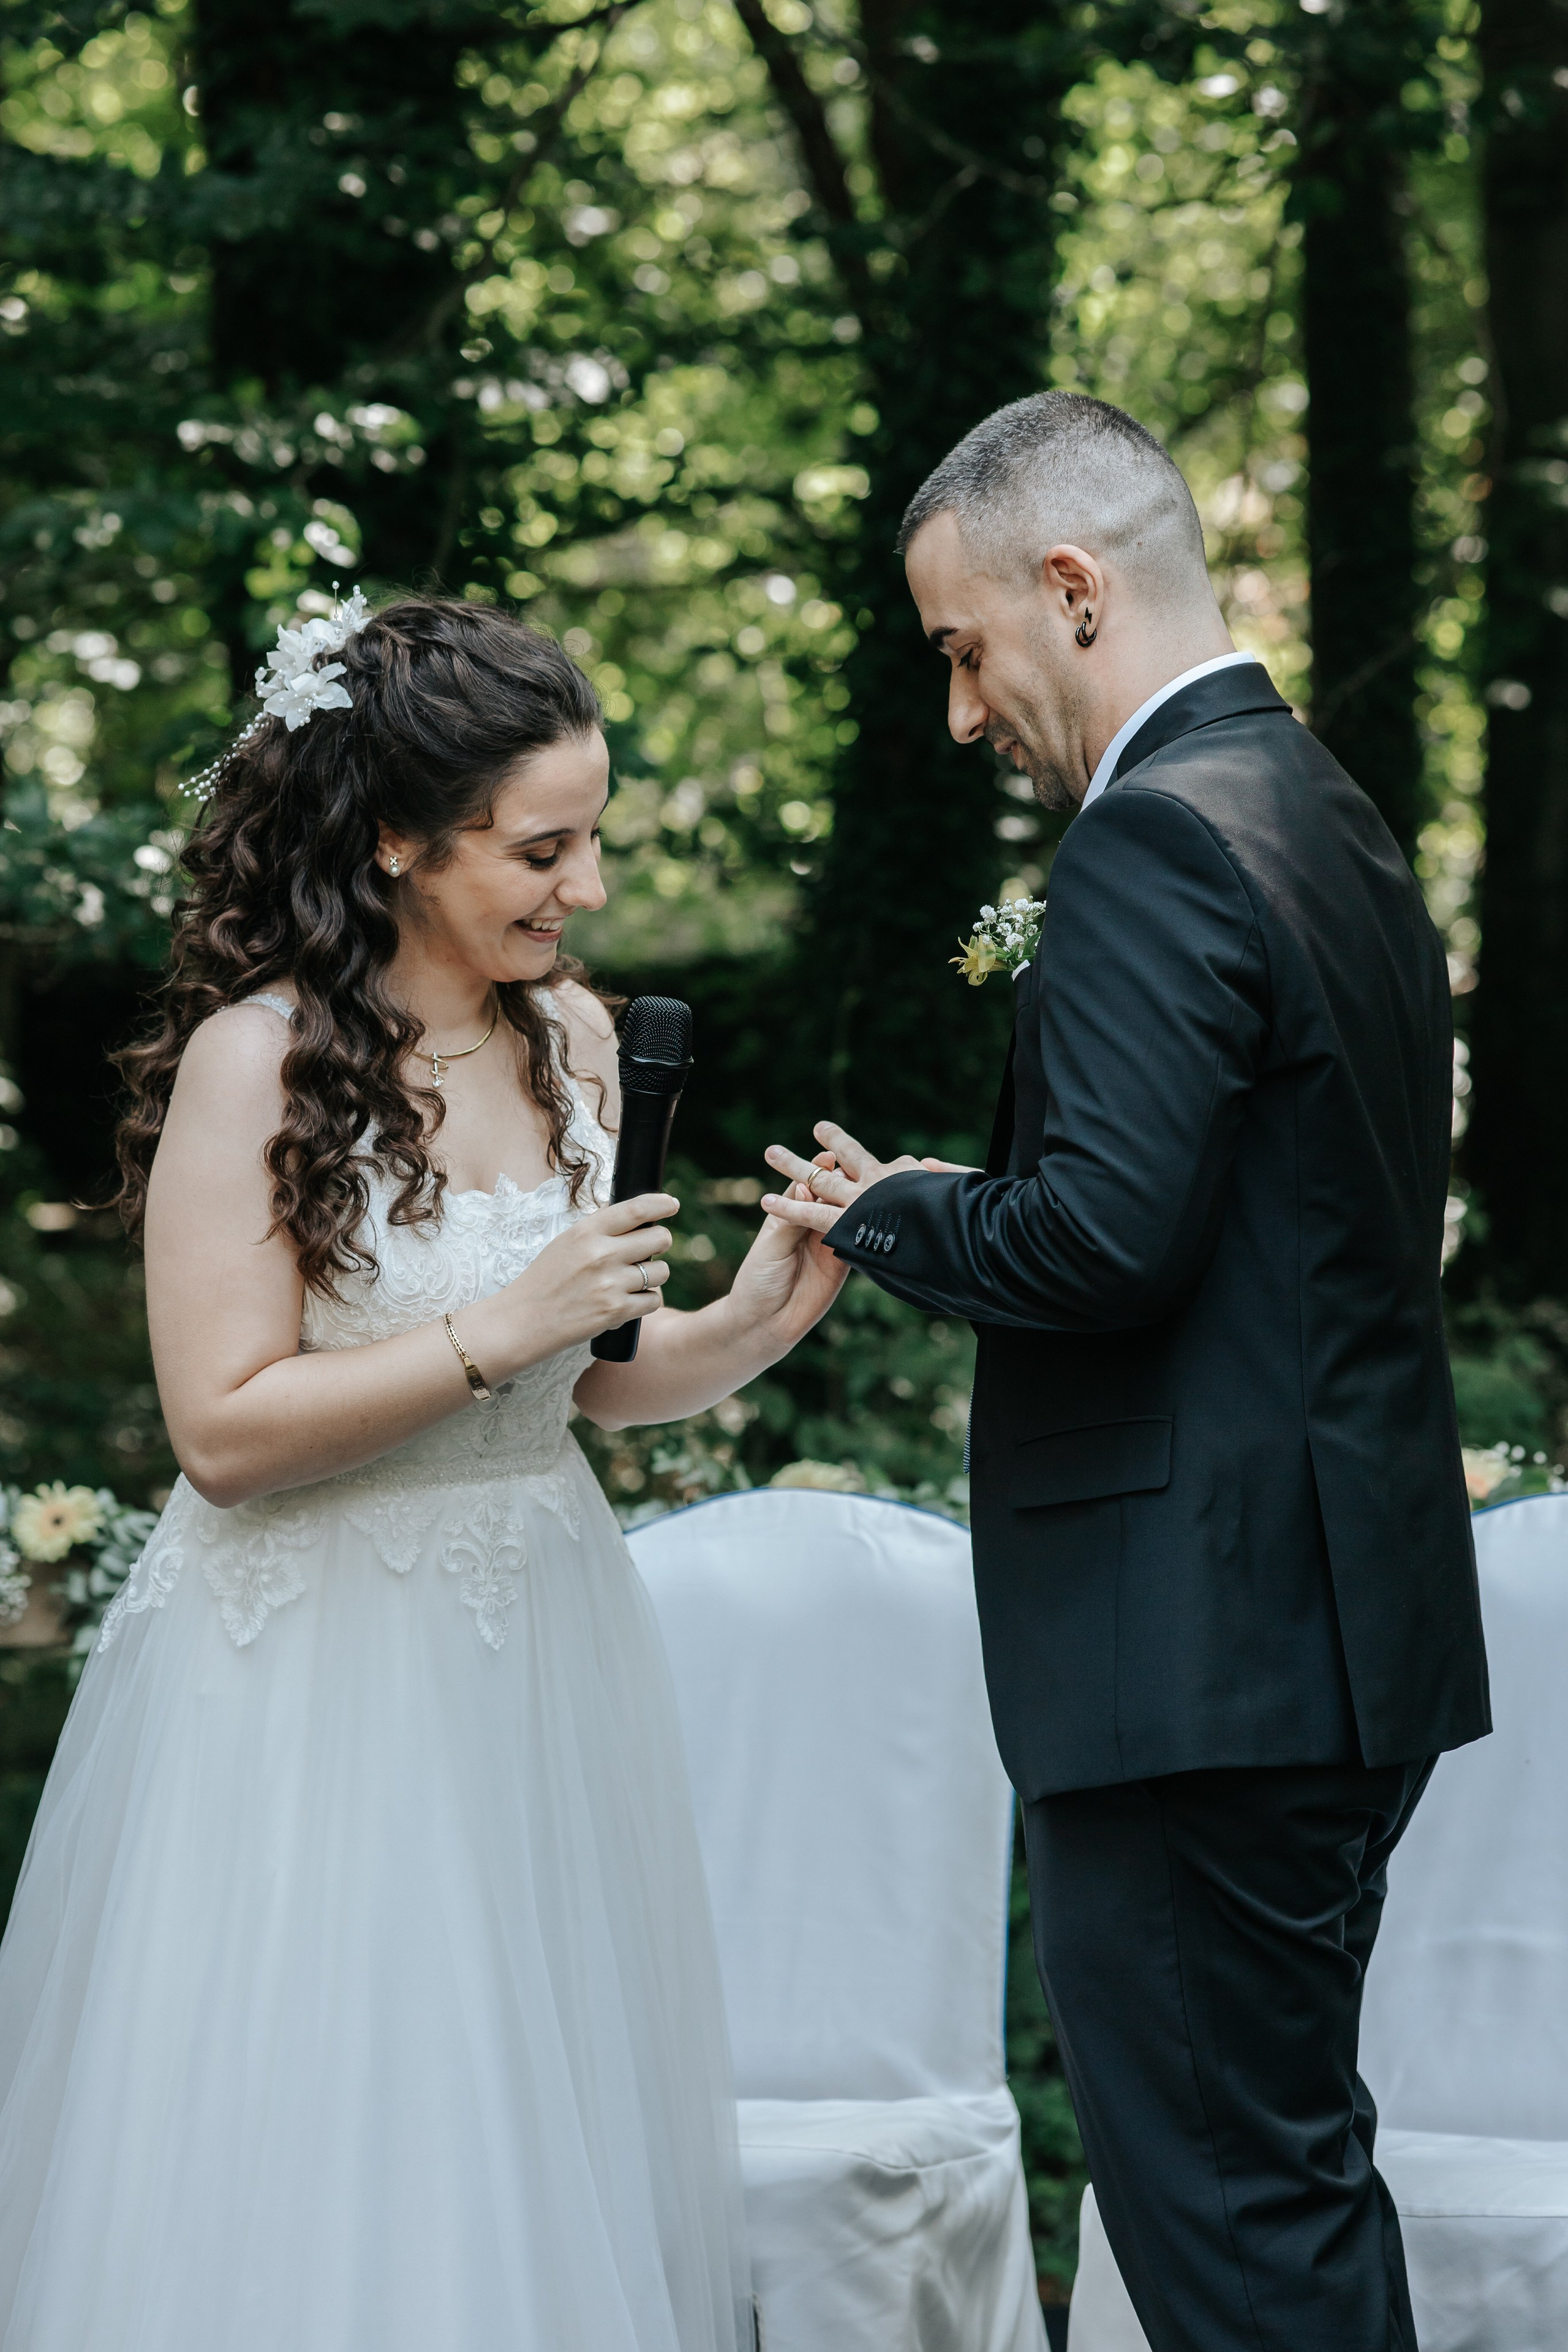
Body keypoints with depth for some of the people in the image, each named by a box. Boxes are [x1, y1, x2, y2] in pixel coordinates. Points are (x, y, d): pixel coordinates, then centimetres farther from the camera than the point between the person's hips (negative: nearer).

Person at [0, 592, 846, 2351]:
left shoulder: (569, 1033, 5)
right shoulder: (258, 1060, -14)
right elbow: (225, 1426, -17)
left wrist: (754, 1321, -5)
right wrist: (496, 1332, -21)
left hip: (541, 1657, 6)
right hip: (316, 1688, -6)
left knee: (550, 2152, 12)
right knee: (318, 2173, 1)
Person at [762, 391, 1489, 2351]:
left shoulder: (1154, 843, -15)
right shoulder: (1336, 823, 16)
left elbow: (1105, 1232, -24)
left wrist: (890, 1216, -6)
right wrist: (960, 1200, 14)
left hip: (1200, 1652, -10)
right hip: (1352, 1623, 11)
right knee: (1295, 2171, 19)